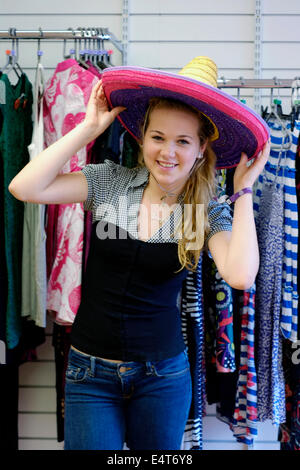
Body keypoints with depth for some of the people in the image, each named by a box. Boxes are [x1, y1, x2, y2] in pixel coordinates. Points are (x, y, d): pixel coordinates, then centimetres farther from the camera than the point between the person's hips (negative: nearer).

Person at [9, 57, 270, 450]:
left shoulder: (210, 212, -6)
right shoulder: (110, 181, -5)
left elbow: (240, 276, -24)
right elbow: (24, 189, -16)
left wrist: (243, 190, -16)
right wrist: (88, 129, -14)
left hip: (163, 374, 1)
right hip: (91, 371, 0)